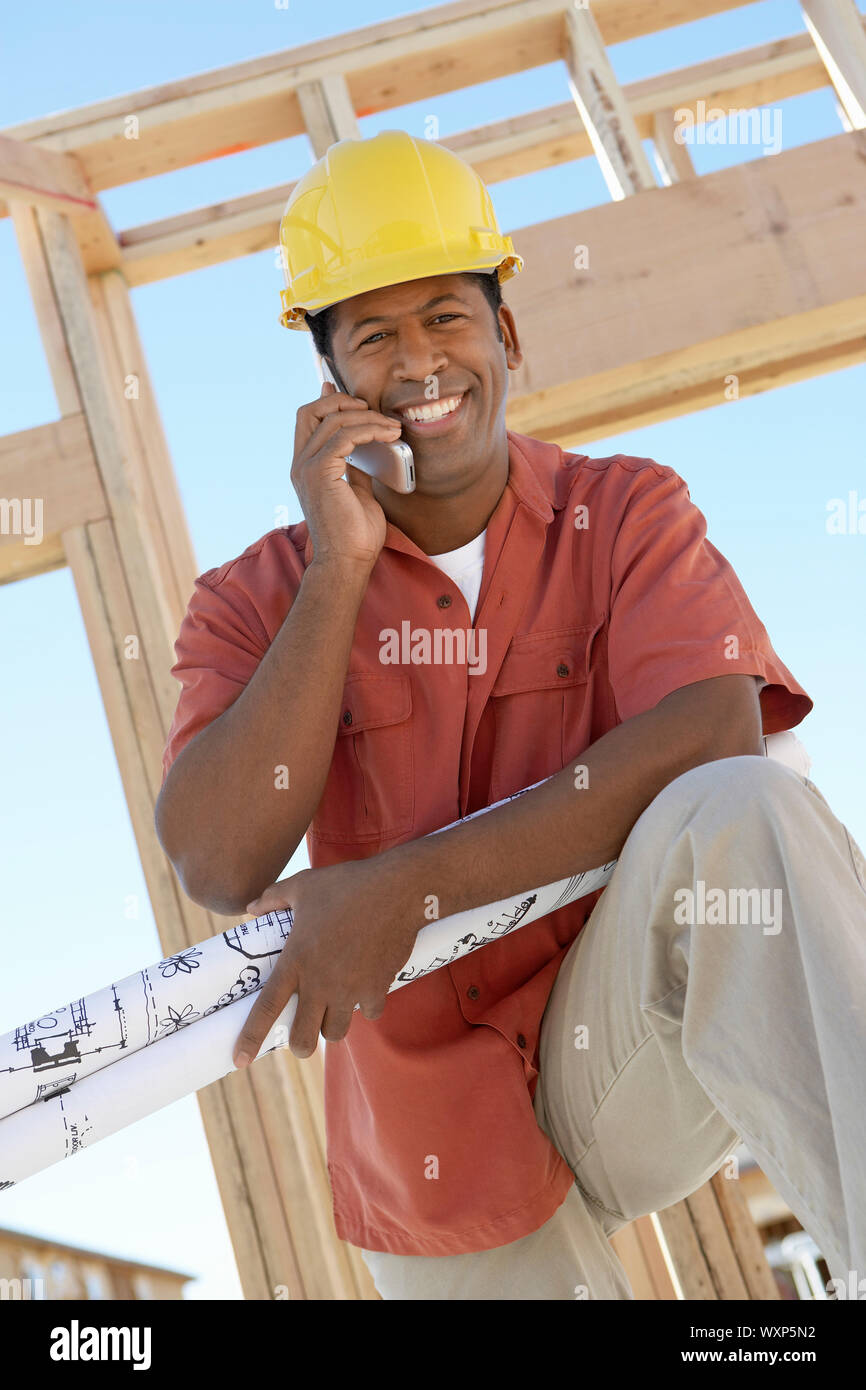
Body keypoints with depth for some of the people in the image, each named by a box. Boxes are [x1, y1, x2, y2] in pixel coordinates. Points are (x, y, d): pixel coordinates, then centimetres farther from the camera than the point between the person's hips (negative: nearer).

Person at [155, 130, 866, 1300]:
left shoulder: (628, 513, -1)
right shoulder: (260, 600, 0)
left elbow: (715, 742, -21)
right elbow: (220, 867, -16)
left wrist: (408, 885, -26)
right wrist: (341, 571, -19)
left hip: (635, 1060, -1)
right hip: (442, 1154, 2)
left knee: (749, 816, -29)